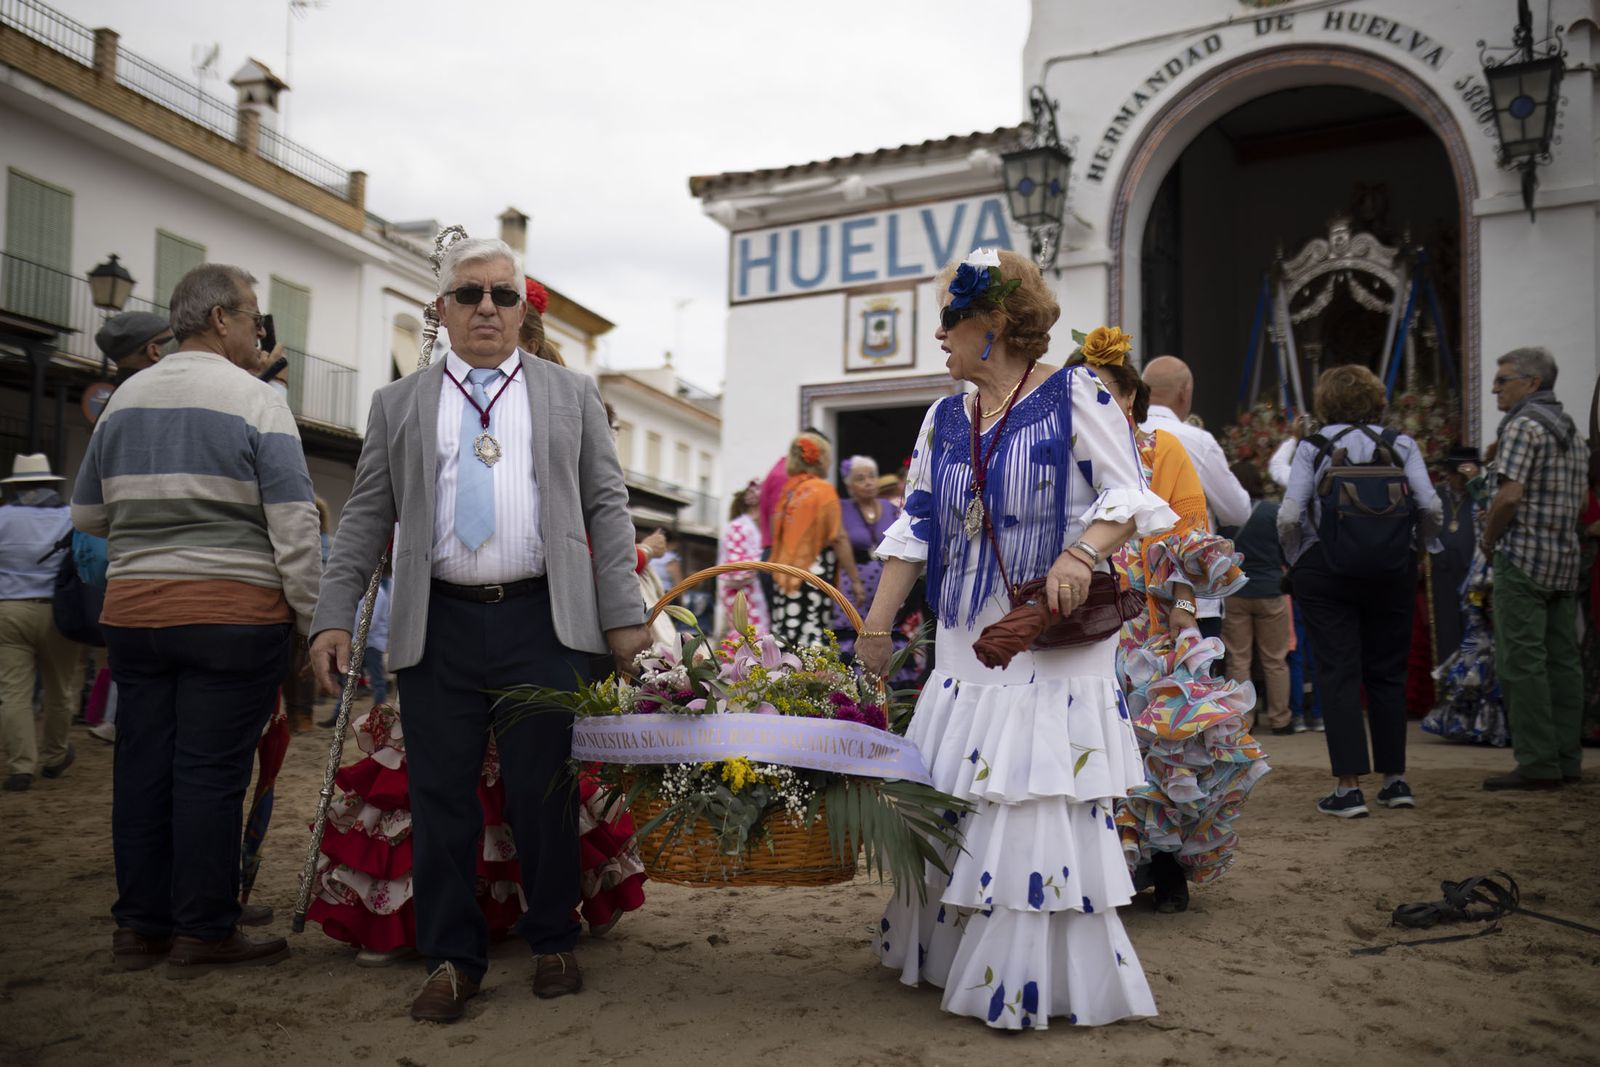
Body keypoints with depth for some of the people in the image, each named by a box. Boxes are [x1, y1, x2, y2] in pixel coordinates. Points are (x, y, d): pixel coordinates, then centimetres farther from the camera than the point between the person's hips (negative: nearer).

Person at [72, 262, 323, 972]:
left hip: (130, 611, 6)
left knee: (141, 769, 10)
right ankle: (203, 934, 8)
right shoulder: (255, 401, -6)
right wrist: (309, 618, -7)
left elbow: (87, 514, 19)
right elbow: (294, 525, -12)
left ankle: (139, 927, 20)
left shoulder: (124, 399, 12)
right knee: (211, 774, 0)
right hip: (233, 614, -6)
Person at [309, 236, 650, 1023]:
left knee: (544, 793, 5)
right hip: (438, 626, 1)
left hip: (543, 624, -1)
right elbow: (366, 519, 10)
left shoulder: (572, 395, 10)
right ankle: (452, 959, 19)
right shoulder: (398, 404, 12)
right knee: (441, 797, 4)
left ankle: (552, 944, 24)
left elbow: (607, 507, 6)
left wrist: (624, 617, -1)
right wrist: (334, 618, 1)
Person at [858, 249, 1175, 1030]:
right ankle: (949, 948, 27)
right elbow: (914, 529, 11)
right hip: (967, 644, 6)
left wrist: (1082, 551, -26)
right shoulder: (943, 421, 12)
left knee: (1041, 798, -5)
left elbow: (1127, 494, -7)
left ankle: (1041, 978, 9)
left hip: (1052, 644, -6)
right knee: (954, 796, 10)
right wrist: (876, 626, 5)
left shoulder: (1072, 394, -4)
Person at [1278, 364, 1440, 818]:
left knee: (1338, 674, 0)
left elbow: (1289, 516, -11)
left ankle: (1349, 787, -3)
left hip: (1324, 570, -2)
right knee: (1387, 673, 13)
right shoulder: (1400, 445, 4)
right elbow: (1430, 507, -7)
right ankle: (1395, 780, 20)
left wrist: (1296, 561, 4)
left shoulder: (1312, 447, -2)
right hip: (1391, 571, 2)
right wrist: (1414, 550, 9)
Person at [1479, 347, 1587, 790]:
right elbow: (1577, 500, 20)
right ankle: (1567, 759, 14)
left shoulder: (1522, 424, -10)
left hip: (1524, 558, -9)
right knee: (1562, 660, 10)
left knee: (1521, 661, -7)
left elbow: (1510, 494, -19)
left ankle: (1537, 765, -7)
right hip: (1566, 558, 9)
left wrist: (1489, 540, -6)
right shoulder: (1571, 428, 18)